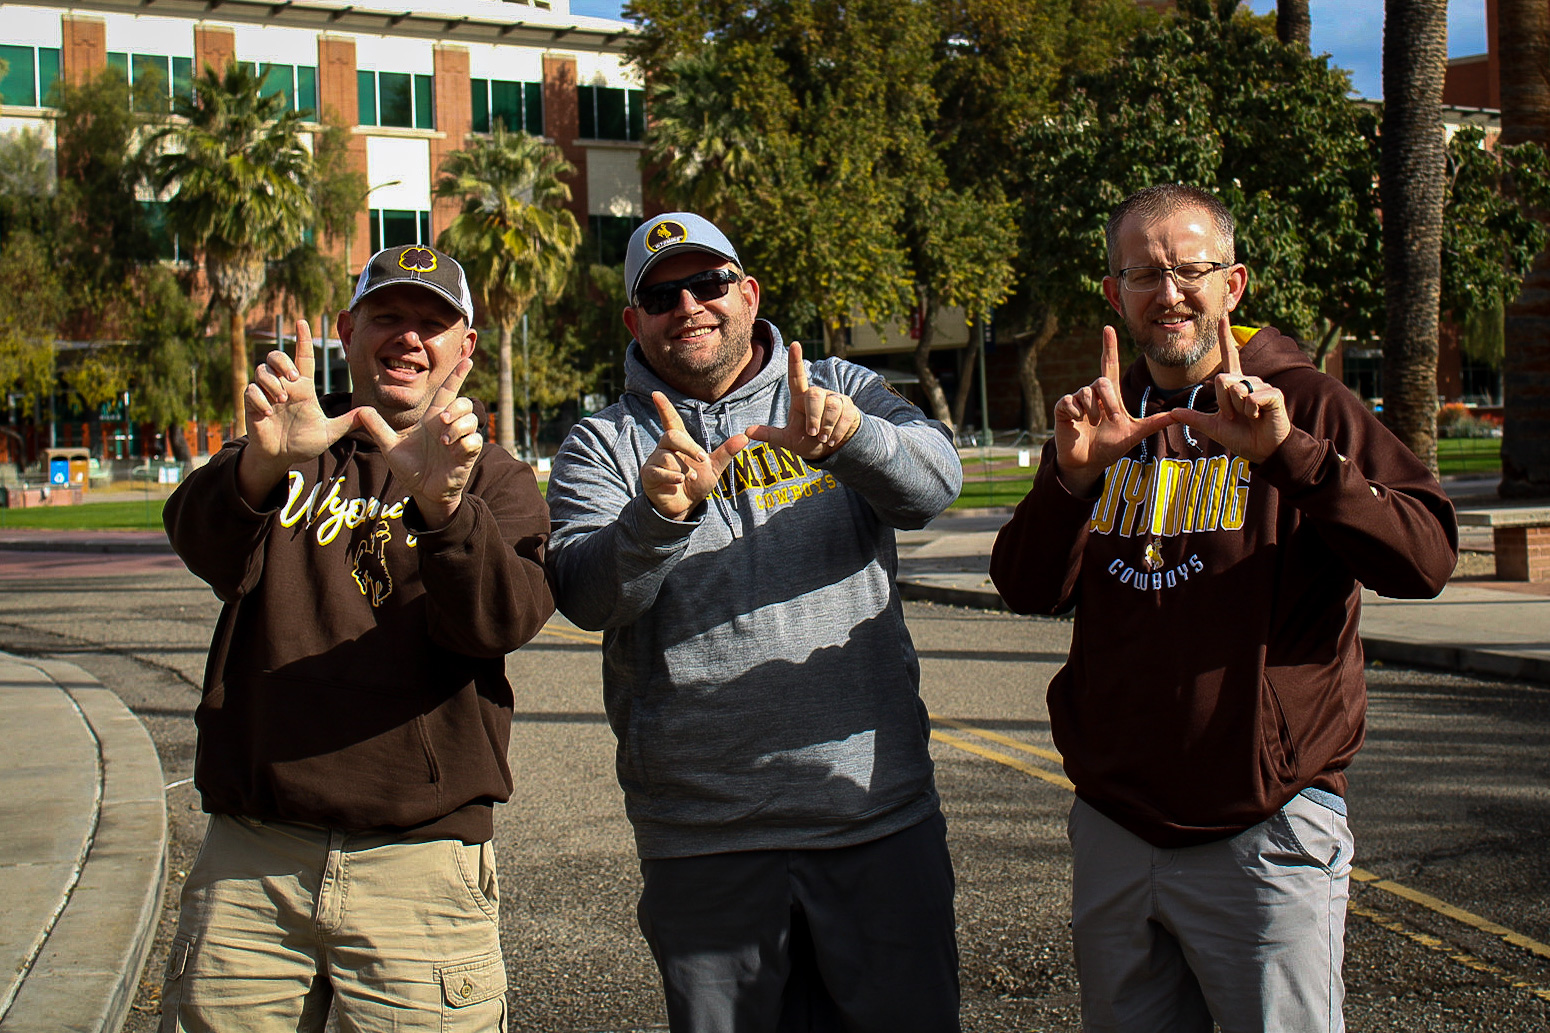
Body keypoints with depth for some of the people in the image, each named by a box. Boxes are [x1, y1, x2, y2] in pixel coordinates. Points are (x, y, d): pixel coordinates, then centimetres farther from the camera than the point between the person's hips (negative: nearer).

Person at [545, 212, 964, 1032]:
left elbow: (932, 482, -11)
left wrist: (849, 435, -31)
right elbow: (584, 596, -10)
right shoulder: (604, 443, 5)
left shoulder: (841, 392, 8)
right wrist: (659, 516, -30)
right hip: (702, 837, 0)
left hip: (878, 812, 1)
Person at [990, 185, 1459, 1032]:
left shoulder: (1306, 405, -2)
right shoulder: (1103, 421, 10)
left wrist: (1289, 454, -27)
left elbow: (1426, 561, -16)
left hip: (1263, 833, -4)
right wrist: (1072, 475, -18)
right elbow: (1027, 590, -1)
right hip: (1113, 829, 4)